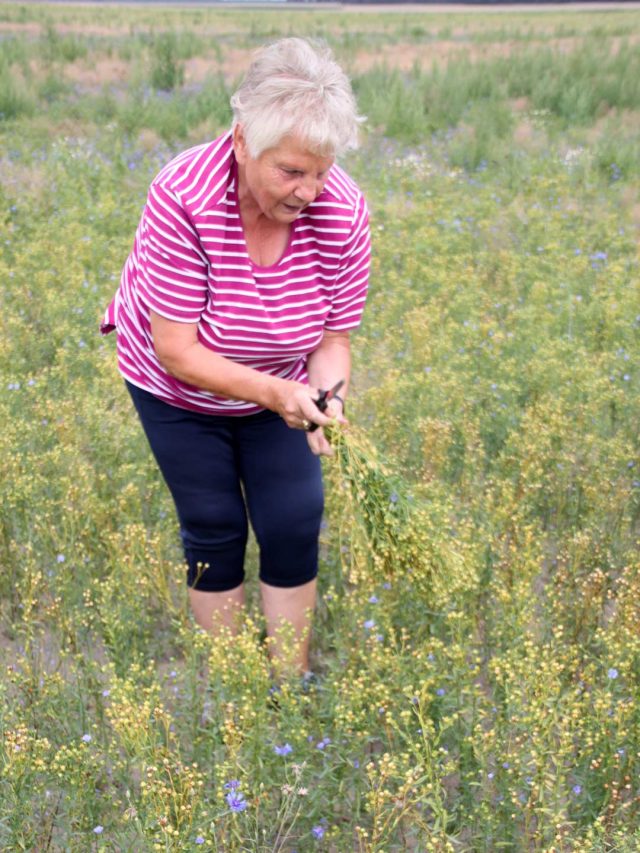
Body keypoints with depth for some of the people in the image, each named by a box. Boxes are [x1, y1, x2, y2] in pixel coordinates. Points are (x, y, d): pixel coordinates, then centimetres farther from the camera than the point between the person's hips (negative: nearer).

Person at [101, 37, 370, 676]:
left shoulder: (342, 210, -24)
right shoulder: (182, 198, -33)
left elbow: (334, 338, -14)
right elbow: (177, 350, -30)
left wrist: (324, 399, -34)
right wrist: (277, 394, -40)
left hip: (279, 386, 3)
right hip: (177, 388, -2)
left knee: (294, 523, -3)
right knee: (215, 528, 2)